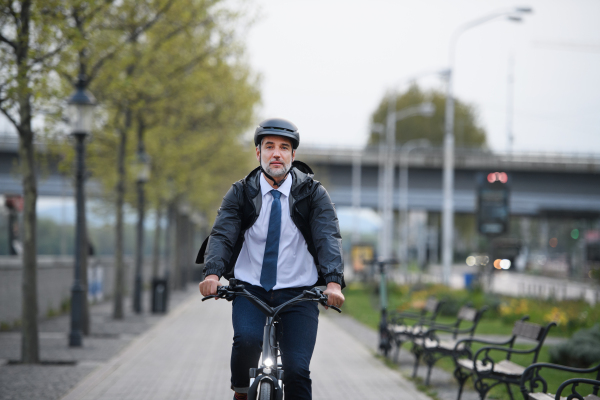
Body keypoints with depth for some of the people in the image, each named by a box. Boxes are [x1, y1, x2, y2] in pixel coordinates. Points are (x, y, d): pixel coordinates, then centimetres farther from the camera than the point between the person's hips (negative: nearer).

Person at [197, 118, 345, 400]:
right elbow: (222, 233, -8)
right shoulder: (240, 193, 4)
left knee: (297, 370, -12)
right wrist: (212, 273, -29)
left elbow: (328, 237, -11)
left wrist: (334, 282, -29)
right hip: (249, 289, 0)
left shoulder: (313, 194, 1)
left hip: (298, 293, 0)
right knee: (247, 339, -29)